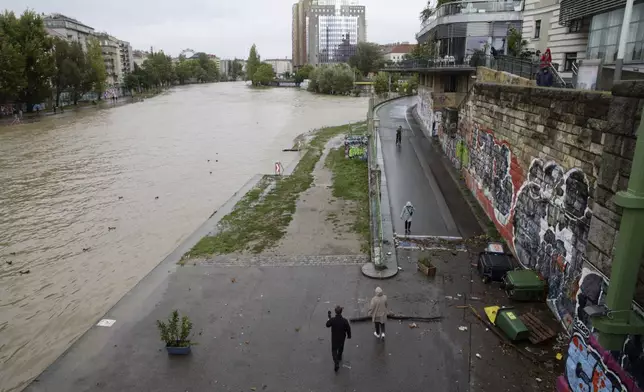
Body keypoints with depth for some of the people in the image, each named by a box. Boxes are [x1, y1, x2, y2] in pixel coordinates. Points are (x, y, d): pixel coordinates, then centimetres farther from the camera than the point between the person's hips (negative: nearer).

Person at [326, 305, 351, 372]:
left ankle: (336, 363, 3)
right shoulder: (345, 321, -28)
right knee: (341, 347, 29)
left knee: (334, 350, 16)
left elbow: (327, 325, -8)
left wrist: (329, 317, 1)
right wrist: (349, 335, 6)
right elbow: (348, 329, -14)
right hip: (342, 337, 1)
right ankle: (339, 357, 53)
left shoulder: (332, 320, -29)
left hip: (334, 338, -1)